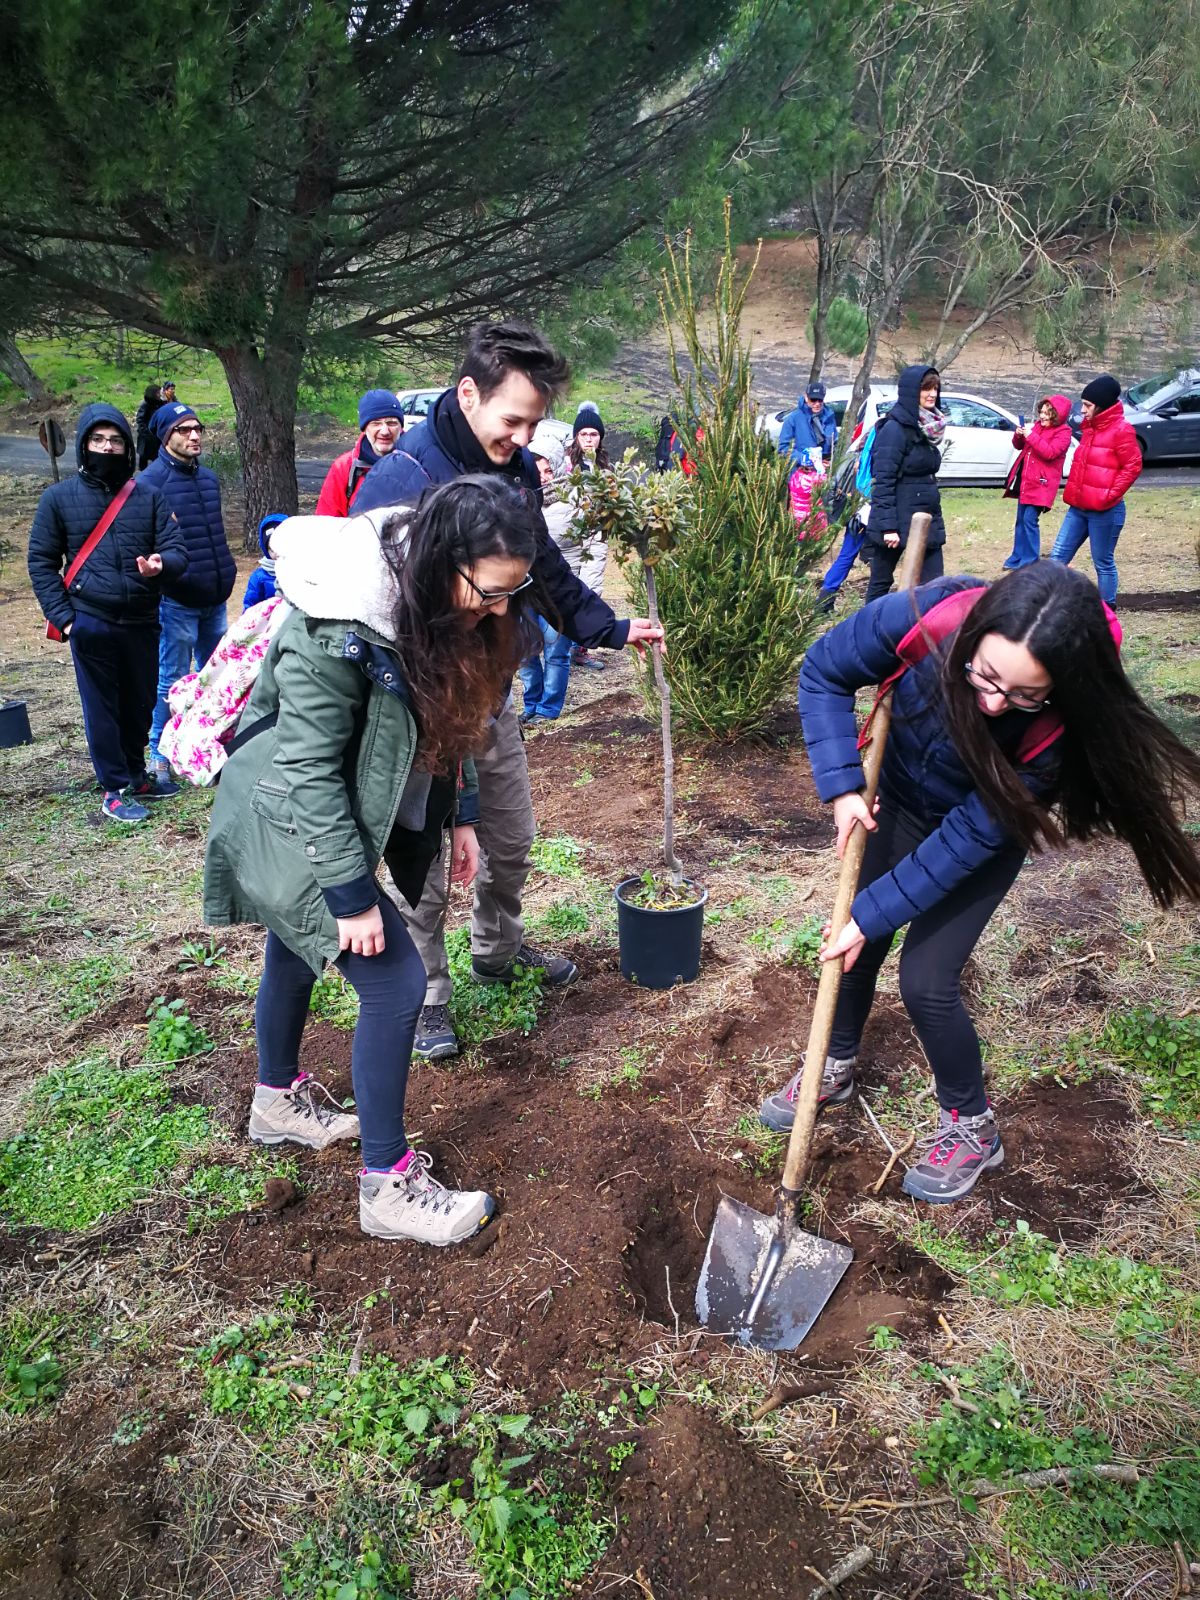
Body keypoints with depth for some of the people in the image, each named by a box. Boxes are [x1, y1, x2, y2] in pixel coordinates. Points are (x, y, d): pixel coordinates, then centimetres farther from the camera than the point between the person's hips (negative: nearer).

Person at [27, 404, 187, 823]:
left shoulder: (149, 496, 6)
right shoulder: (58, 498, 2)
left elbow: (177, 551, 2)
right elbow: (41, 563, 4)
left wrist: (161, 565, -22)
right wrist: (63, 617, -6)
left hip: (142, 622, 2)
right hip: (91, 623, -2)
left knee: (140, 704, 13)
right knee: (102, 708, 4)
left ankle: (135, 775, 31)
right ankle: (114, 790, 14)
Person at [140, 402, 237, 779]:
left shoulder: (208, 476, 12)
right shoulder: (152, 480, -11)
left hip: (215, 598, 7)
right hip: (176, 601, -7)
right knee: (172, 681, 0)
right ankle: (160, 757, 12)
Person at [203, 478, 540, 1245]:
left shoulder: (437, 599, -7)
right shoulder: (336, 627, -33)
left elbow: (448, 715, 7)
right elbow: (308, 769, -28)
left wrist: (460, 813, 9)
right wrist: (352, 894, -24)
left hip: (331, 807, 8)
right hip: (289, 820, -8)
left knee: (298, 950, 26)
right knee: (396, 982, -9)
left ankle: (279, 1099, 51)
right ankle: (389, 1186, 7)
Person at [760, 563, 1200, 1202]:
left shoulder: (1060, 730, -37)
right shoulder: (925, 619, -35)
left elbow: (970, 838, -29)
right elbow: (823, 674, -17)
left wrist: (871, 914, -26)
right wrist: (841, 786, -24)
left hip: (984, 830, -3)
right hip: (898, 798, 3)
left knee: (925, 982, -7)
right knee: (853, 946, 11)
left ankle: (972, 1126, 21)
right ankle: (836, 1066, 40)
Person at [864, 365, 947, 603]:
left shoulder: (926, 427, 12)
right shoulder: (894, 429, -12)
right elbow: (883, 481, -17)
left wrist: (933, 516, 19)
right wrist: (888, 526, -22)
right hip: (897, 522, -8)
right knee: (880, 583, 5)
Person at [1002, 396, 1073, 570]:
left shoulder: (1063, 432, -9)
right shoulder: (1038, 425, 13)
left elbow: (1050, 452, -23)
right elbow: (1019, 445, 20)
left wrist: (1031, 436, -25)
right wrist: (1019, 435, -2)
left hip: (1040, 484, -8)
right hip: (1026, 480, 8)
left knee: (1029, 520, -12)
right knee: (1021, 520, 12)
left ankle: (1030, 563, -6)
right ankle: (1017, 559, 21)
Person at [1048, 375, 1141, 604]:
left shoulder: (1121, 430, -12)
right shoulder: (1089, 426, 12)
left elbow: (1133, 466, -13)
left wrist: (1109, 495, -15)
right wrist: (1072, 492, 14)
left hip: (1104, 511, -8)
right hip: (1078, 507, 8)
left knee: (1103, 563, 2)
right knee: (1058, 556, 5)